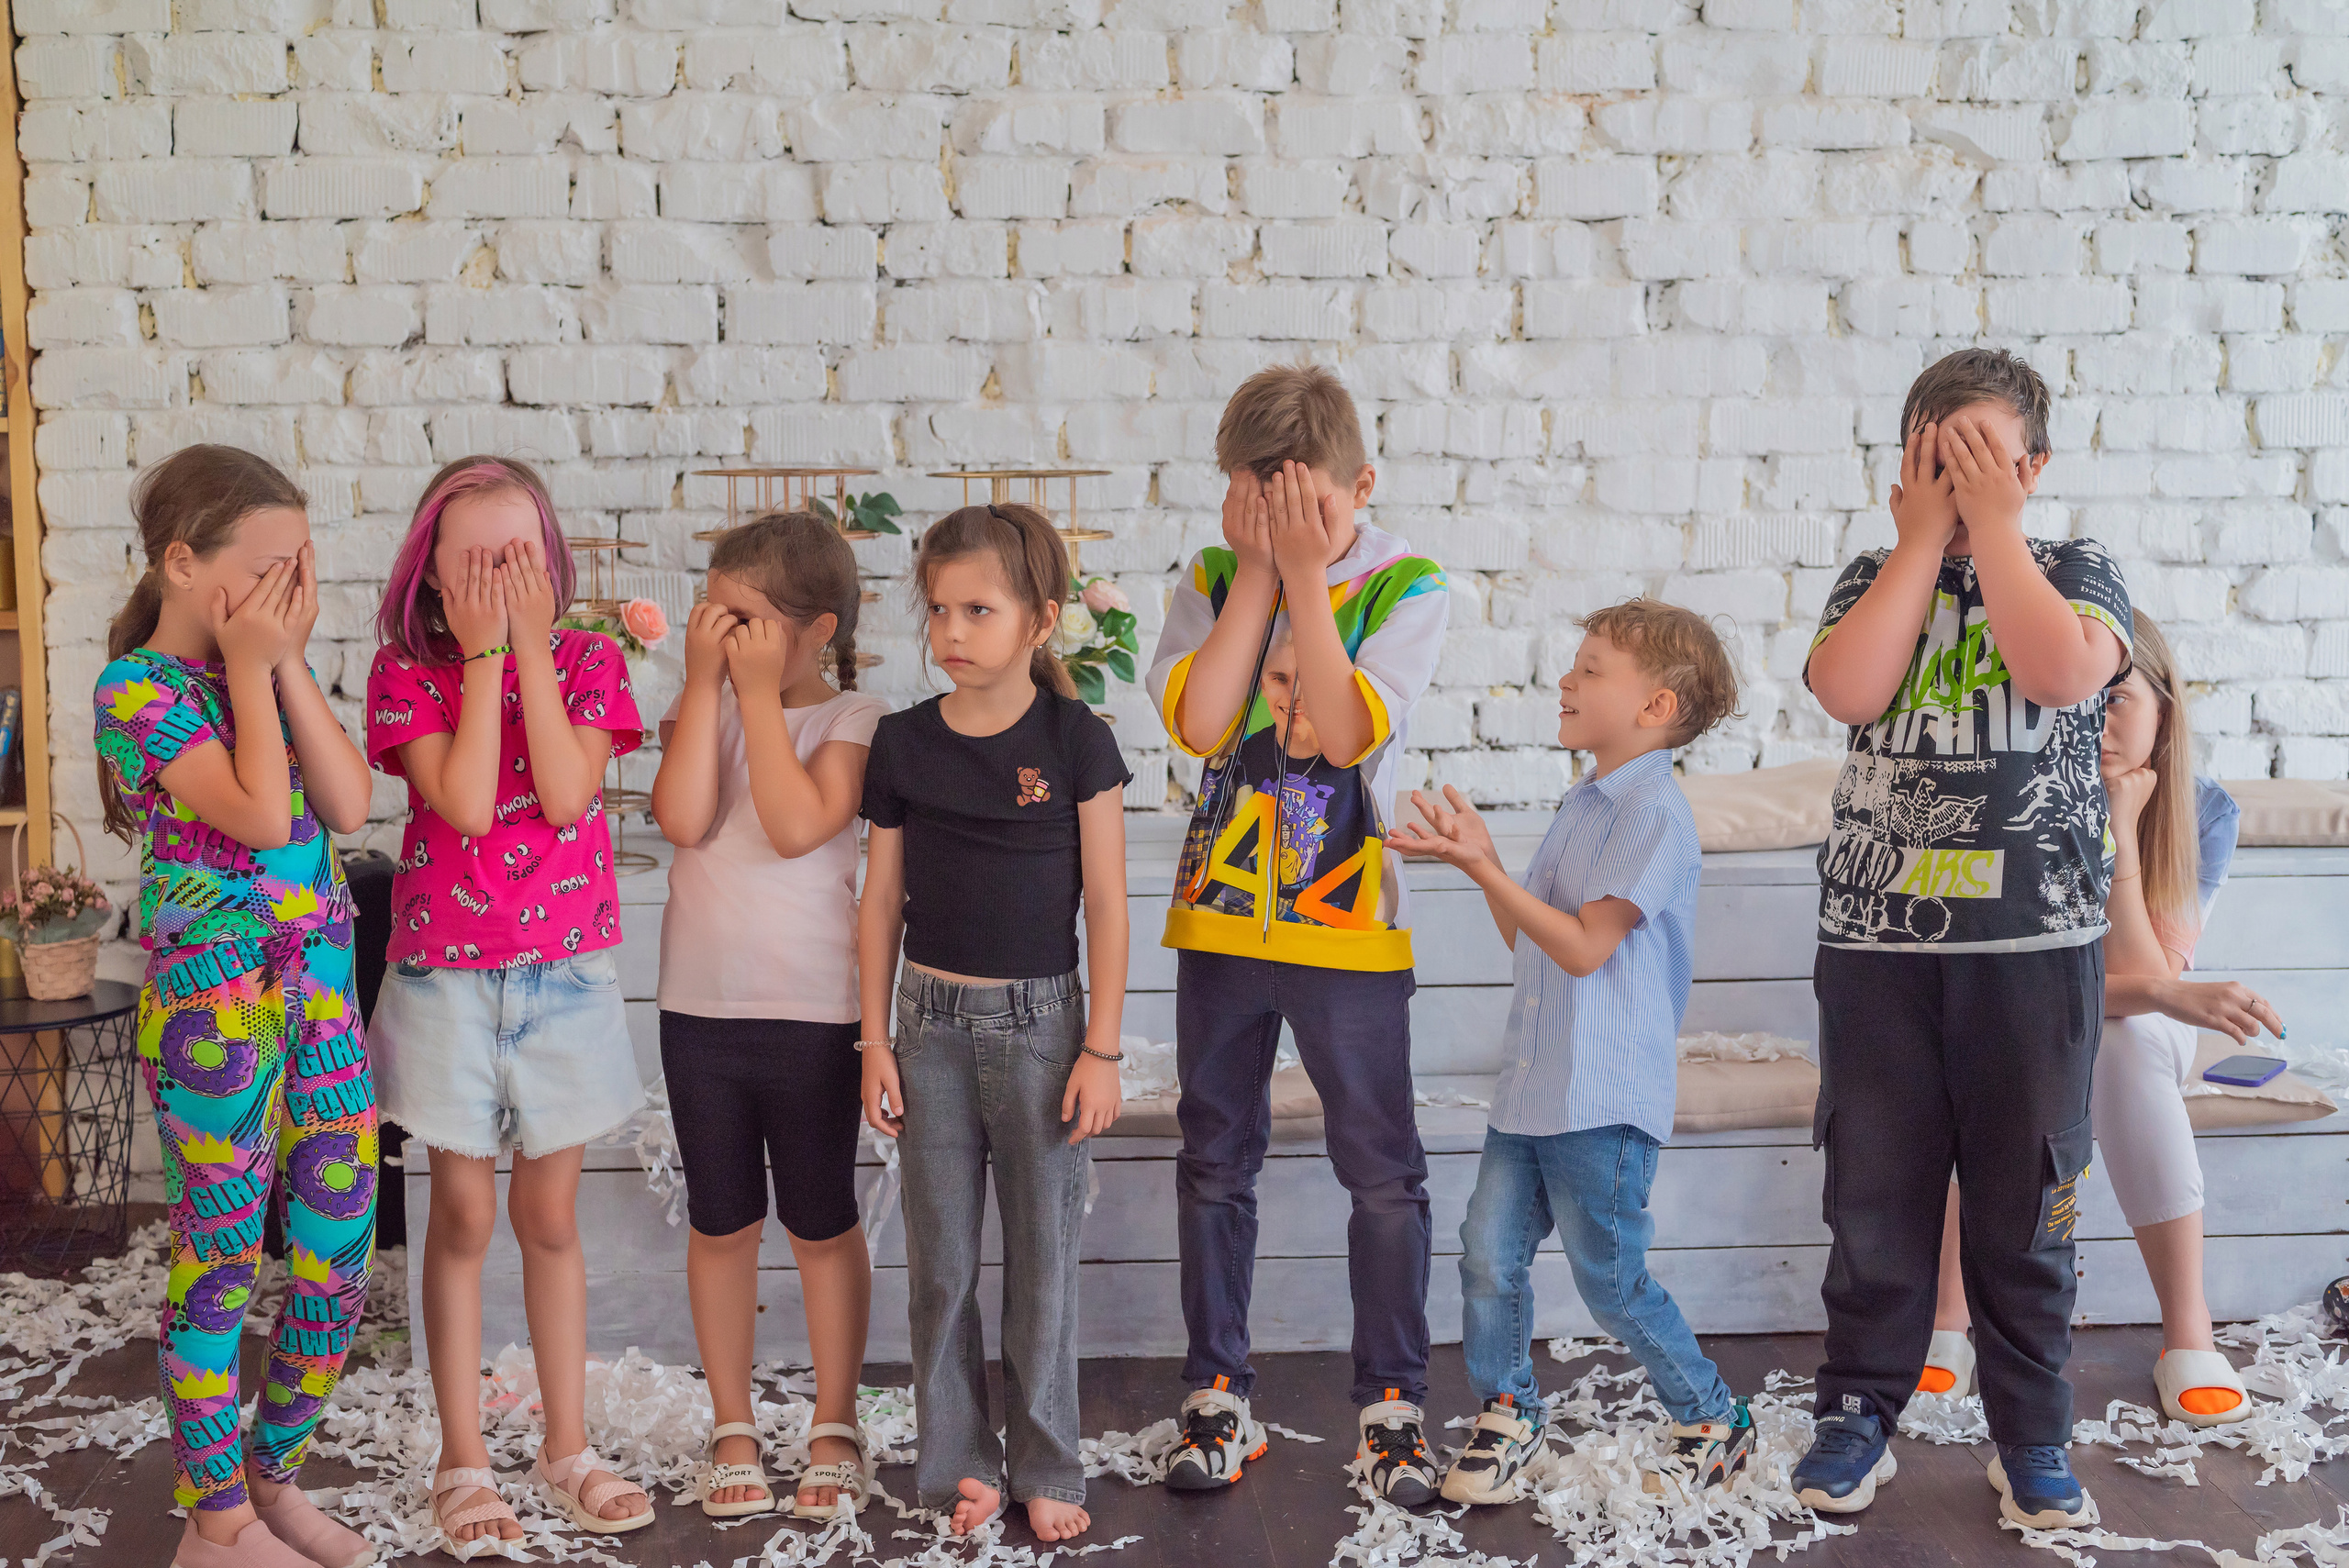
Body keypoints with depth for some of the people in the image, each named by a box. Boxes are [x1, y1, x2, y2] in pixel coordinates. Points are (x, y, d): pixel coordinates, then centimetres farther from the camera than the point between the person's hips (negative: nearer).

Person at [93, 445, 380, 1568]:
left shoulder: (268, 677, 10)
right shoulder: (138, 687, -10)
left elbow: (346, 806, -3)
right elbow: (258, 813, -21)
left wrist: (287, 663, -5)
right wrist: (252, 667, -12)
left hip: (319, 979, 6)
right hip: (212, 994, -6)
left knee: (339, 1248, 9)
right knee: (219, 1257, 3)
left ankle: (275, 1474, 27)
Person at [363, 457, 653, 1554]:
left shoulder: (587, 661, -1)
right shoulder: (408, 672, -5)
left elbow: (566, 793, -17)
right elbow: (465, 804, -19)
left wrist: (530, 644, -17)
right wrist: (483, 652, -18)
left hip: (565, 972, 1)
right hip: (446, 974, -1)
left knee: (550, 1215, 11)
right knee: (463, 1215, 6)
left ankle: (566, 1449, 23)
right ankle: (463, 1462, 19)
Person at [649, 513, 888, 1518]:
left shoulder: (851, 718, -6)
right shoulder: (700, 707, 4)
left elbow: (795, 826, -22)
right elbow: (683, 818, -14)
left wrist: (759, 691, -18)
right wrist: (704, 683, -13)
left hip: (813, 1010, -3)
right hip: (701, 1007, 3)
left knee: (822, 1225, 9)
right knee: (721, 1223, 12)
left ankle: (835, 1426, 24)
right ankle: (733, 1428, 26)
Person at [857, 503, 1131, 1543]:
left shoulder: (1076, 740, -6)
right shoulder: (903, 743, 1)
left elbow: (1105, 903, -4)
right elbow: (882, 899, 6)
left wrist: (1101, 1048, -6)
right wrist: (876, 1039, 4)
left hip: (1040, 1020, -2)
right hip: (932, 1020, 2)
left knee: (1044, 1255, 6)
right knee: (941, 1260, 8)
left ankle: (1046, 1468, 20)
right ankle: (958, 1461, 22)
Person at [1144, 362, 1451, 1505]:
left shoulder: (1404, 584, -6)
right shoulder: (1214, 577, 2)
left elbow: (1347, 731, -19)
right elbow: (1200, 723, -14)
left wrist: (1304, 573, -18)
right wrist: (1258, 571, -13)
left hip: (1347, 923, -3)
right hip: (1219, 913, 3)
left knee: (1383, 1171, 4)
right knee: (1215, 1163, 11)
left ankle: (1392, 1402, 19)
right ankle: (1217, 1396, 25)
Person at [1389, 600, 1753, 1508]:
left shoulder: (1655, 812, -14)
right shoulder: (1584, 804, 16)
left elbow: (1584, 947, -19)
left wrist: (1482, 867, -19)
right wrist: (1479, 860, 4)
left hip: (1604, 1099, -8)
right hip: (1532, 1083, 8)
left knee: (1611, 1280, 2)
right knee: (1489, 1252, 6)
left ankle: (1714, 1422, 22)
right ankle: (1507, 1415, 23)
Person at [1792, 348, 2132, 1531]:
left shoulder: (2076, 572, 6)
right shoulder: (1877, 578, 10)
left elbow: (2064, 673, -17)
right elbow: (1847, 690, -12)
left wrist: (1993, 525, -10)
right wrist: (1925, 537, -6)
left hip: (2036, 942, -1)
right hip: (1877, 938, 1)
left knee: (2025, 1196, 6)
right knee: (1875, 1188, 7)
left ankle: (2032, 1435, 20)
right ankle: (1858, 1413, 20)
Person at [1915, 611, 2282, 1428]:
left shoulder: (2204, 813, -15)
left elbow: (2151, 975, -23)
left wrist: (2122, 833, -29)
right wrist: (2171, 994, -42)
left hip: (2145, 1032, 0)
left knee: (2125, 1040, -35)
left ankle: (2188, 1333, -31)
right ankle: (1949, 1317, -30)